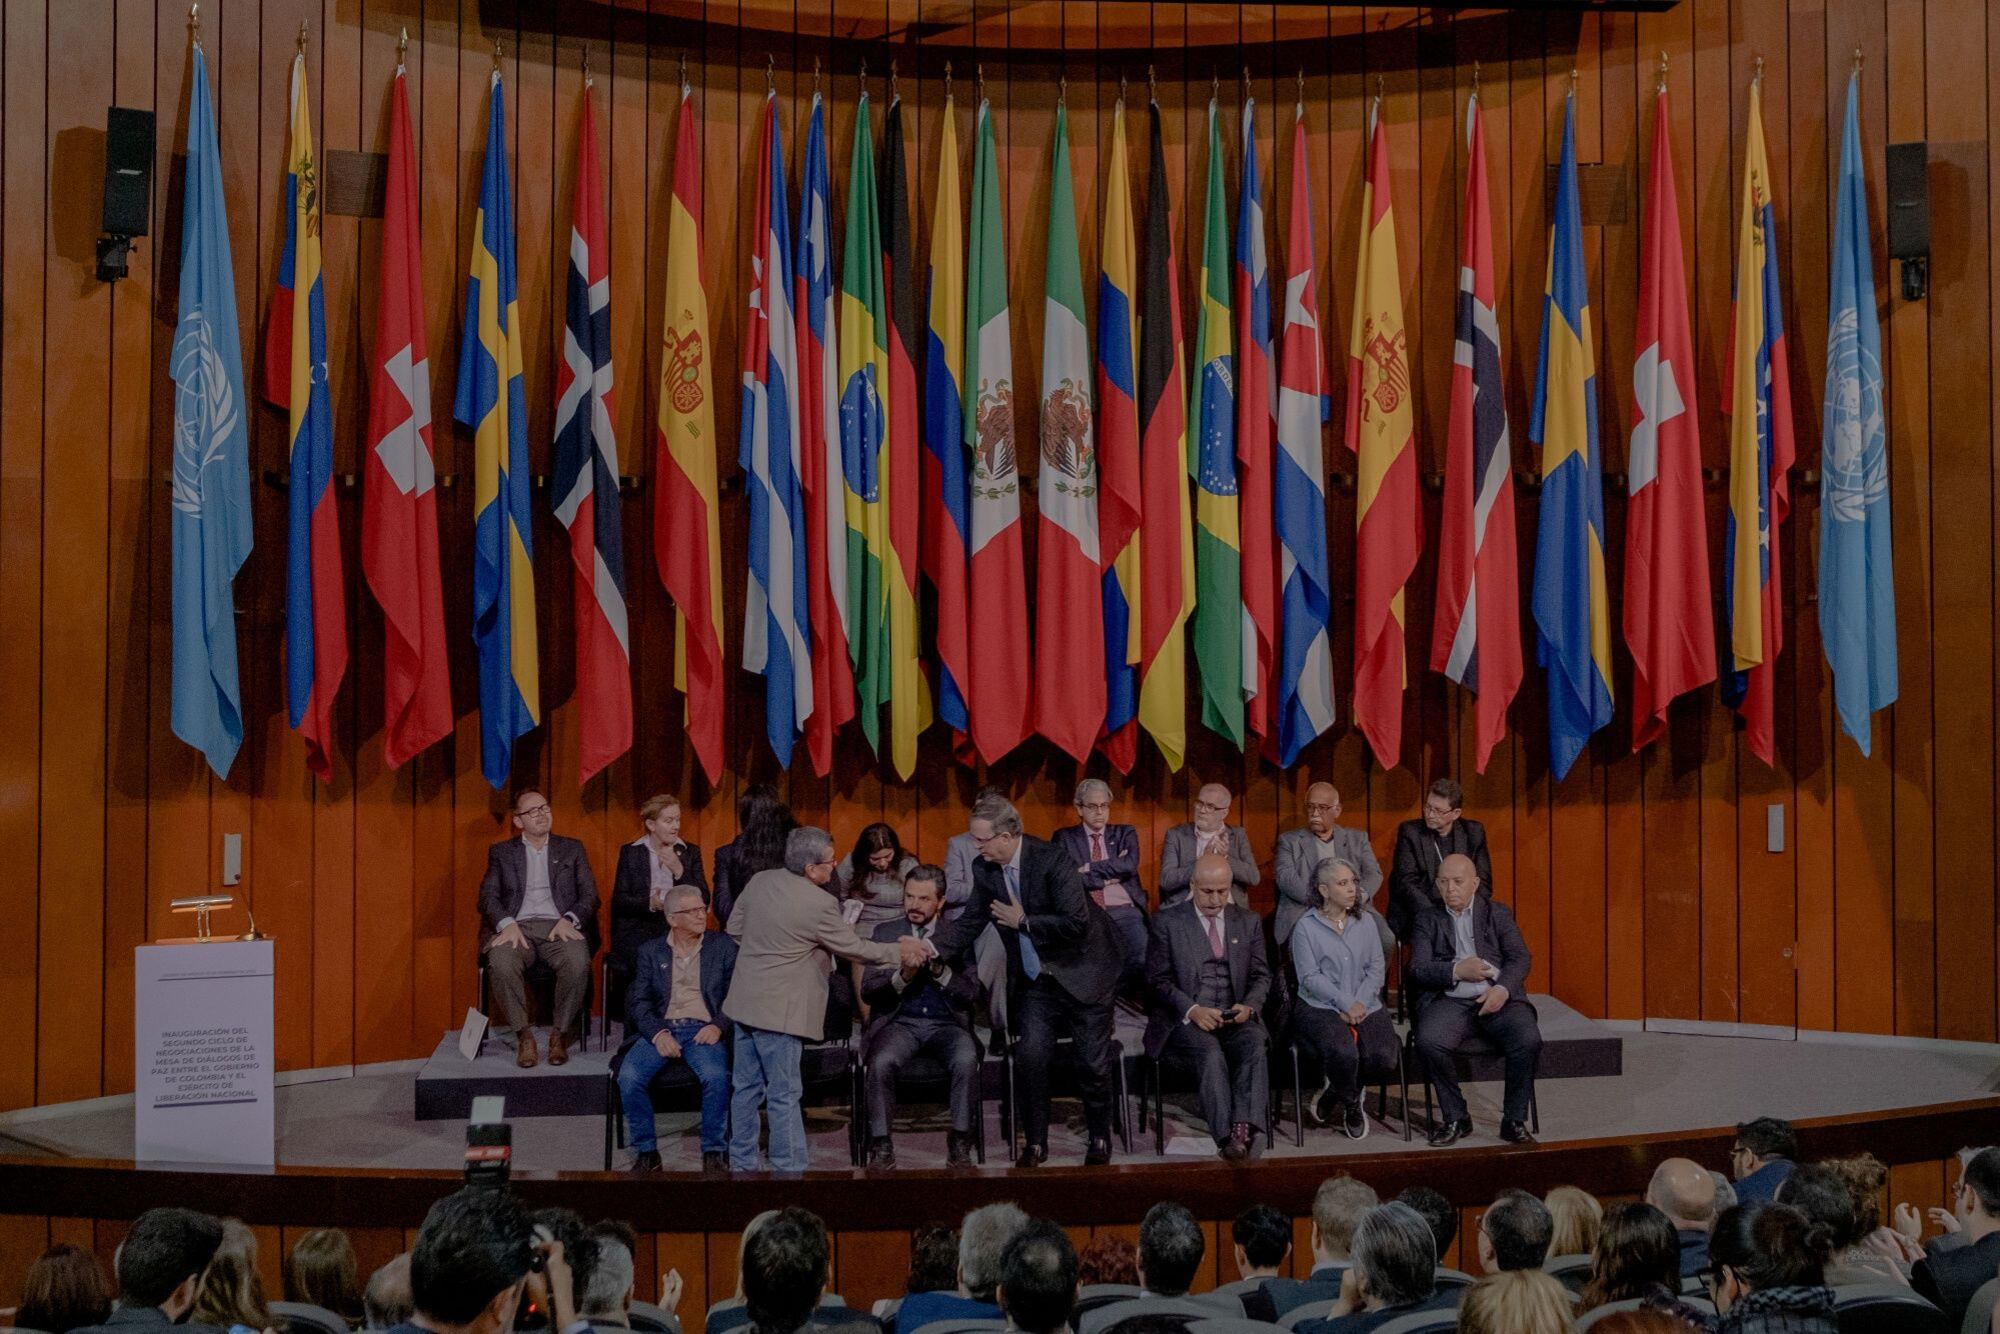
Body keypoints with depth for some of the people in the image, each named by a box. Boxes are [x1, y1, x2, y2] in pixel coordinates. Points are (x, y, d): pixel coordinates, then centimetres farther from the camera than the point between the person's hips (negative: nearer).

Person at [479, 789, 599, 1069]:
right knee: (501, 963, -35)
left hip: (560, 928, 0)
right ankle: (523, 1037, -22)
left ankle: (560, 1035, -19)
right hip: (517, 928, 0)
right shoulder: (501, 852, 19)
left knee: (578, 962, -34)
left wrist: (569, 920, -11)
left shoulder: (572, 849, 19)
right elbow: (487, 897, 7)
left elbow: (589, 895, 10)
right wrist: (507, 924, -14)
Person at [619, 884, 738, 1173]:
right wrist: (658, 1033, -13)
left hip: (703, 1030, -1)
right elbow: (639, 1000, 5)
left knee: (716, 1076, -32)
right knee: (629, 1077, -26)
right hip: (661, 1029, 2)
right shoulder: (650, 952, 15)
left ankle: (715, 1152, -13)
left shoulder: (723, 946, 13)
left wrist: (718, 1026, -12)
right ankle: (646, 1152, -8)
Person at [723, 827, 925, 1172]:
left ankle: (741, 1163, 23)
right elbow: (853, 948, -6)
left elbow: (734, 929, 12)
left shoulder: (759, 881, 1)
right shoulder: (819, 904, -18)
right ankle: (789, 1168, 4)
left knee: (746, 1088, 14)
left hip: (745, 1001, 7)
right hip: (778, 1010, -7)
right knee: (784, 1095, 0)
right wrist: (899, 953, 6)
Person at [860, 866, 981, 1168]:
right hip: (900, 1022, 0)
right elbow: (867, 991, 3)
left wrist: (940, 970, -16)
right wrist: (902, 976, -16)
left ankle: (959, 1142, -17)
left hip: (946, 1024, 0)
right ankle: (880, 1144, -18)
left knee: (966, 1060, -32)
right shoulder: (886, 932, 12)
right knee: (881, 1062, -32)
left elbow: (972, 993, 0)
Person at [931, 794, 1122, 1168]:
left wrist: (1023, 921, -22)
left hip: (1081, 975, -5)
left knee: (1093, 1063, 1)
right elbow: (969, 924, 3)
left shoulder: (1052, 862, -24)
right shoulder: (984, 870, -4)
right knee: (1031, 1057, -7)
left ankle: (1100, 1140, 21)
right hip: (1035, 982, 5)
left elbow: (1076, 924, -28)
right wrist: (929, 948, -12)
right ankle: (1035, 1143, 8)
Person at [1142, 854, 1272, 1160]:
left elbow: (1261, 976, 14)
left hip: (1235, 1018, 3)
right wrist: (1192, 1010, -17)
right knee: (1210, 1051, -34)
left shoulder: (1249, 922, 15)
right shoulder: (1166, 922, 5)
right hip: (1186, 1020, -3)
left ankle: (1244, 1127, -41)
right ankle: (1227, 1135, -37)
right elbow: (1159, 979, 0)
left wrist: (1249, 1006, -9)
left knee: (1255, 1044, -31)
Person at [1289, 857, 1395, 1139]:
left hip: (1365, 1006, 4)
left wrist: (1359, 1004, -9)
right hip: (1320, 1007, -4)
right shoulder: (1306, 927, 2)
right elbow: (1310, 977, -7)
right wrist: (1346, 1004, -16)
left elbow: (1377, 969, 8)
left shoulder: (1364, 922, 16)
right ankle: (1351, 1105, 1)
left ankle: (1335, 1092, 7)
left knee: (1383, 1056, -23)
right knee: (1344, 1053, -33)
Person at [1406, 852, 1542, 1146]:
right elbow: (1419, 968, 2)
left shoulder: (1497, 914, 15)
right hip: (1450, 1001, 0)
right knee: (1429, 1042, -31)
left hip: (1497, 999, 0)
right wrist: (1457, 971, -14)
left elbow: (1520, 958, 5)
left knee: (1528, 1040, -28)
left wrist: (1503, 988, -15)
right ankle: (1456, 1118, -10)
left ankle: (1514, 1120, -11)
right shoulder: (1427, 921, 14)